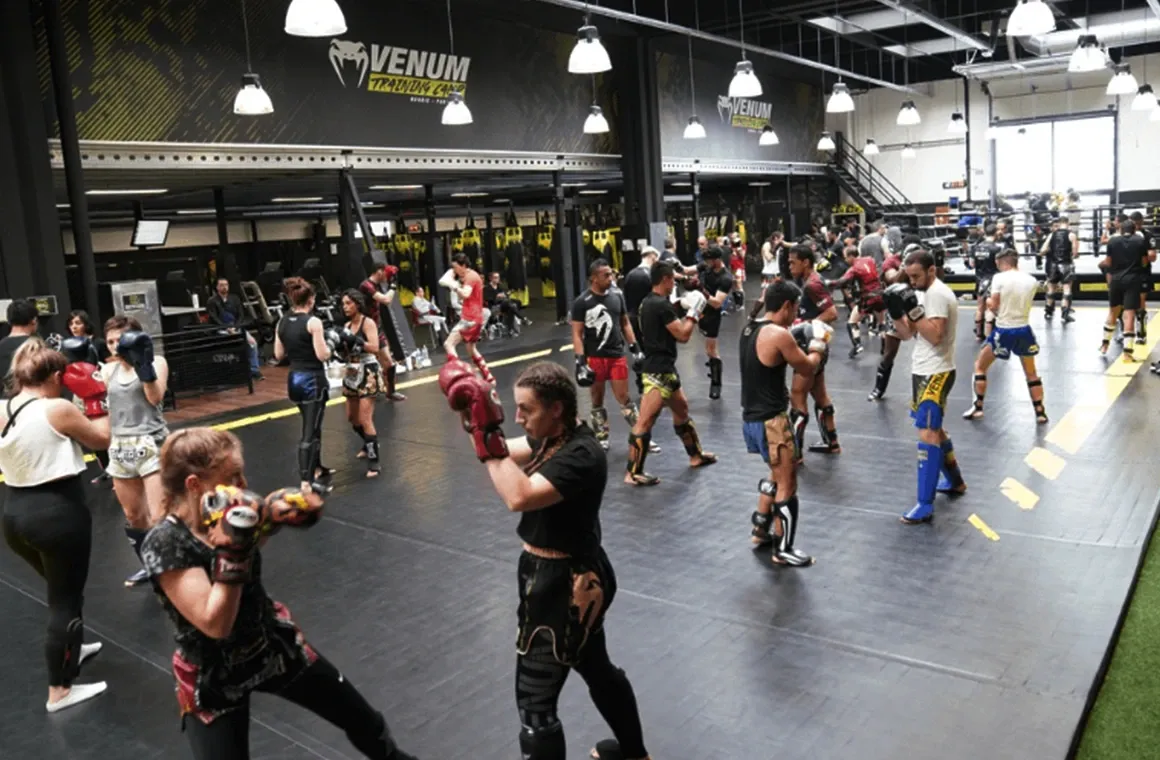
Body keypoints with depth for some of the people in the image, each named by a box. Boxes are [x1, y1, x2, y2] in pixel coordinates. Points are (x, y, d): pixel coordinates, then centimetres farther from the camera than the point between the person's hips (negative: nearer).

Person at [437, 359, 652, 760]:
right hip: (574, 575, 10)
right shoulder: (558, 436, 0)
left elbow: (520, 496, -39)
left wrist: (487, 431, -36)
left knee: (535, 700, -1)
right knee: (596, 668, 29)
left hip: (564, 583, -10)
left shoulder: (581, 455, -27)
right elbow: (507, 454, 10)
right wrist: (475, 419, -6)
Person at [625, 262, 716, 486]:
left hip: (663, 368, 11)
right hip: (658, 370, -11)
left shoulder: (650, 302, 12)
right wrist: (694, 312, -3)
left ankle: (696, 455, 39)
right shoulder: (661, 305, -18)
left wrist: (688, 312, 15)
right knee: (645, 422, -7)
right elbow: (683, 335, -16)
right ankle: (633, 473, -2)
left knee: (681, 409, 24)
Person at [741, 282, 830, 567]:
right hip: (771, 421, -9)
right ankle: (783, 551, 13)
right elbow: (808, 368, -8)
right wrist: (818, 345, 11)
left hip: (751, 417, 9)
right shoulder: (779, 335, -20)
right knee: (788, 485, 3)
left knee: (777, 475, 26)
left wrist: (801, 339, 14)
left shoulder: (750, 328, 8)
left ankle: (761, 530, 37)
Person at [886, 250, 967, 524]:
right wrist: (896, 311, -4)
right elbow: (906, 334, 11)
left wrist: (913, 310, -28)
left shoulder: (937, 294, -17)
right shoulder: (924, 293, 13)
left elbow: (935, 336, -27)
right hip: (923, 370, 11)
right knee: (934, 428, 23)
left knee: (927, 434, -13)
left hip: (935, 373, -11)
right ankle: (954, 481, 41)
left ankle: (925, 505, -12)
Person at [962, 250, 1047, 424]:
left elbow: (993, 306, -10)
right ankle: (1040, 412, 18)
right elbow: (1025, 304, 9)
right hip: (1023, 330, 4)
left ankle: (977, 407, 13)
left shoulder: (999, 278, -11)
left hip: (1003, 331, -3)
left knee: (980, 366, 15)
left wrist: (988, 300, 10)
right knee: (1031, 373, 18)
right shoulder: (1032, 280, 2)